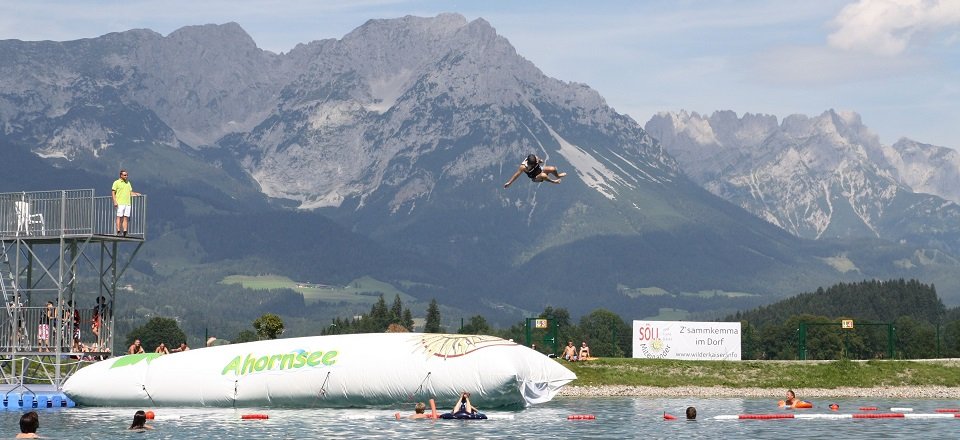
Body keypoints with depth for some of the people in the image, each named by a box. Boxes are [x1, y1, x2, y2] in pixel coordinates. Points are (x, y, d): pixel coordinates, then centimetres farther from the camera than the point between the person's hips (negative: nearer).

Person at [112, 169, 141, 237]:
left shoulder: (128, 183, 18)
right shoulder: (117, 182, 0)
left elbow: (130, 192, 22)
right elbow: (113, 193, -3)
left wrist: (135, 193, 2)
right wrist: (115, 202, -14)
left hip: (127, 203, 6)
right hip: (120, 203, -5)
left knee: (126, 218, 1)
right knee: (119, 217, -7)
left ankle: (124, 232, 0)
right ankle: (118, 232, -7)